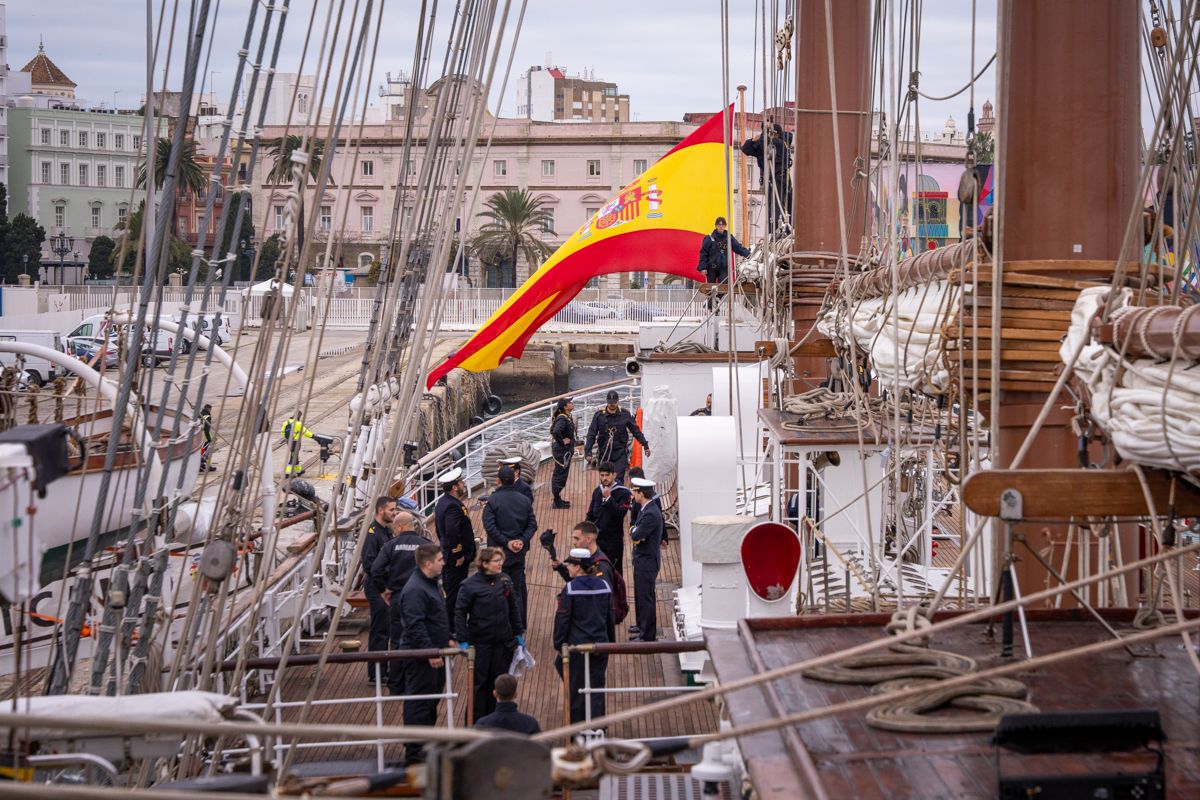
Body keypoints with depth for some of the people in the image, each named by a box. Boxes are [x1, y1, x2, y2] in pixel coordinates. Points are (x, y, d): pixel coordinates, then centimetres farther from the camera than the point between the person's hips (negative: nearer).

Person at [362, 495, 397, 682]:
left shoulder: (387, 530, 13)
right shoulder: (373, 532, -17)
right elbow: (368, 563, -22)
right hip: (377, 588, -9)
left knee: (387, 629, 14)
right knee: (379, 630, -5)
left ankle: (382, 670, 22)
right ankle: (375, 674, 2)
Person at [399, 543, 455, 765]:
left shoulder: (431, 584, 12)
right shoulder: (414, 590, -22)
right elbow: (415, 626, -27)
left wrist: (447, 639, 21)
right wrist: (430, 652, -27)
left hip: (435, 653, 11)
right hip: (420, 657, -11)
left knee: (432, 702, 19)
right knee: (418, 705, -5)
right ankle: (414, 755, -1)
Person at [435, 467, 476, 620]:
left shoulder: (443, 502, 10)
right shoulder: (453, 506, -23)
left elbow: (440, 530, 20)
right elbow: (452, 533, -31)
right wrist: (459, 555, -22)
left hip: (447, 555, 10)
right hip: (457, 560, -10)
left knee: (449, 592, 18)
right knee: (454, 594, -2)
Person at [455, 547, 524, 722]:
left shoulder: (505, 580, 2)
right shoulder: (471, 585, -12)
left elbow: (513, 608, 12)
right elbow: (460, 612, -9)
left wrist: (519, 632, 11)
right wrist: (463, 640, -14)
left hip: (503, 642, 4)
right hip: (480, 642, -4)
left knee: (499, 681, 10)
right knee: (480, 683, 4)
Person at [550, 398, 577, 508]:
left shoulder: (568, 417, 8)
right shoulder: (562, 419, -22)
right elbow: (556, 431, -40)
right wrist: (562, 441, -24)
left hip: (565, 450, 10)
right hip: (562, 450, -10)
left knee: (559, 474, 17)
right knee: (561, 474, -2)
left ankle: (558, 499, 27)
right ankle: (557, 501, 5)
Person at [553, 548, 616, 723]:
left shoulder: (570, 589, -13)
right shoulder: (604, 586, 3)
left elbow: (562, 619, -10)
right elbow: (611, 617, 11)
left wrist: (559, 645, -2)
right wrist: (611, 642, 20)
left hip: (577, 645, -4)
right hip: (600, 644, 4)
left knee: (576, 688, 8)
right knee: (597, 687, 9)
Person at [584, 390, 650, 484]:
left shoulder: (624, 414, 1)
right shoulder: (599, 415, -1)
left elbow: (636, 431, 11)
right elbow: (591, 434, -1)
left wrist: (645, 445, 12)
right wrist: (588, 451, -8)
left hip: (620, 453, -1)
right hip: (604, 453, 1)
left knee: (618, 479, -12)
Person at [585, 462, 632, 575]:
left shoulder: (623, 493, -10)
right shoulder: (597, 491, 6)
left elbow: (621, 513, -22)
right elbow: (590, 514, 14)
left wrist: (608, 498, -26)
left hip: (614, 539, -5)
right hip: (597, 537, 5)